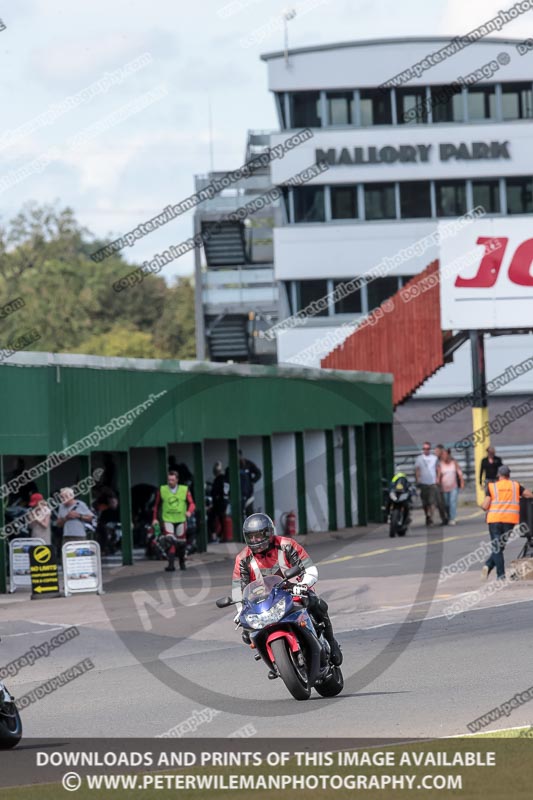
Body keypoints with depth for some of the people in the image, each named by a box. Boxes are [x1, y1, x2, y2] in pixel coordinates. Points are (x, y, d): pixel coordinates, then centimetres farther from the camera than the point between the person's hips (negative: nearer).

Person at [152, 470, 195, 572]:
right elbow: (156, 505, 12)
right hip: (167, 519, -1)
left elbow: (191, 503, -3)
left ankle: (182, 562, 35)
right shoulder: (162, 490, 2)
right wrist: (155, 518, 6)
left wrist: (189, 511, -24)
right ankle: (171, 564, -21)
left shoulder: (185, 490, 1)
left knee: (181, 542, 11)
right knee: (169, 541, -19)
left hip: (181, 520, 1)